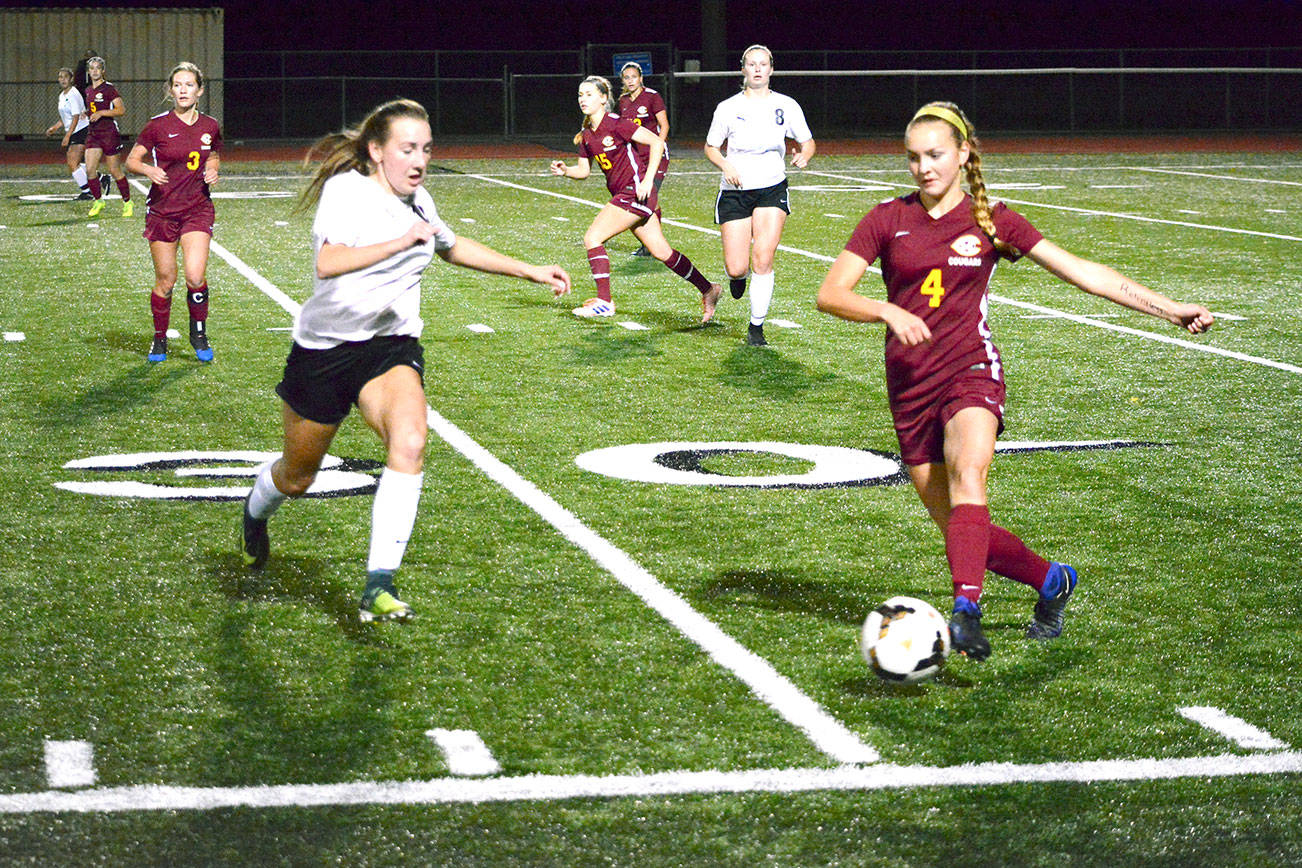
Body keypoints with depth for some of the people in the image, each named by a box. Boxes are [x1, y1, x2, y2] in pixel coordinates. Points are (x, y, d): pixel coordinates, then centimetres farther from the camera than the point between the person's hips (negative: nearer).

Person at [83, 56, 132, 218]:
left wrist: (101, 113, -20)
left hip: (109, 133, -6)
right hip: (93, 133, 6)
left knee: (115, 171, 0)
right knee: (90, 169, -7)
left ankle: (127, 202, 16)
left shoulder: (109, 89, -8)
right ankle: (98, 200, 9)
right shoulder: (88, 90, 13)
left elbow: (121, 110, -13)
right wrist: (88, 114, 9)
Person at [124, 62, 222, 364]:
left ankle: (199, 333, 10)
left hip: (198, 210, 1)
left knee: (195, 276, -14)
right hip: (162, 211, -1)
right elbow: (131, 160, 0)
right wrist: (149, 169, -21)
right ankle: (159, 340, 23)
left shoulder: (210, 126, 3)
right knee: (165, 281, 2)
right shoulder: (158, 126, -6)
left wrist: (213, 170, -2)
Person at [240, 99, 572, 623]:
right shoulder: (346, 190, -17)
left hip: (392, 344, 4)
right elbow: (328, 263, -35)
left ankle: (379, 587, -28)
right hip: (324, 348, -4)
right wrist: (401, 242, -45)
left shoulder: (418, 201, 4)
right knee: (297, 478, 13)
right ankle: (255, 512, 52)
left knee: (410, 443, -26)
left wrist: (531, 272, 26)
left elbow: (452, 247, 26)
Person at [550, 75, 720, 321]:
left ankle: (604, 302, -11)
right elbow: (584, 170, 17)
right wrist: (565, 170, -4)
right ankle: (708, 289, 24)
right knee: (661, 252, 12)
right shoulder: (586, 134, 9)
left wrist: (648, 180, -18)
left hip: (636, 192, -8)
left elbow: (656, 142, -15)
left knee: (593, 238, -15)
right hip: (621, 195, 8)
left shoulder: (615, 124, -14)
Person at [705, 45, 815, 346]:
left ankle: (757, 326, 1)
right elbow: (711, 147, 8)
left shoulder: (786, 106, 1)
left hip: (772, 190, 0)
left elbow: (807, 142, 10)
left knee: (763, 261, -14)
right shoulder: (728, 108, -2)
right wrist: (726, 166, -13)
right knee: (737, 268, -6)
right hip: (734, 193, 0)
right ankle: (736, 276, 34)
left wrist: (803, 156, -13)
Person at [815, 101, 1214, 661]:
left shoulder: (991, 221, 5)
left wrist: (1168, 309, 2)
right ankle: (1051, 581, 28)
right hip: (910, 388, 2)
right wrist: (889, 311, -21)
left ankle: (966, 611, -46)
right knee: (958, 530, 3)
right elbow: (830, 294, -2)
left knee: (967, 476, -32)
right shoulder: (888, 220, 6)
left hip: (970, 369, -2)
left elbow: (1081, 272, 6)